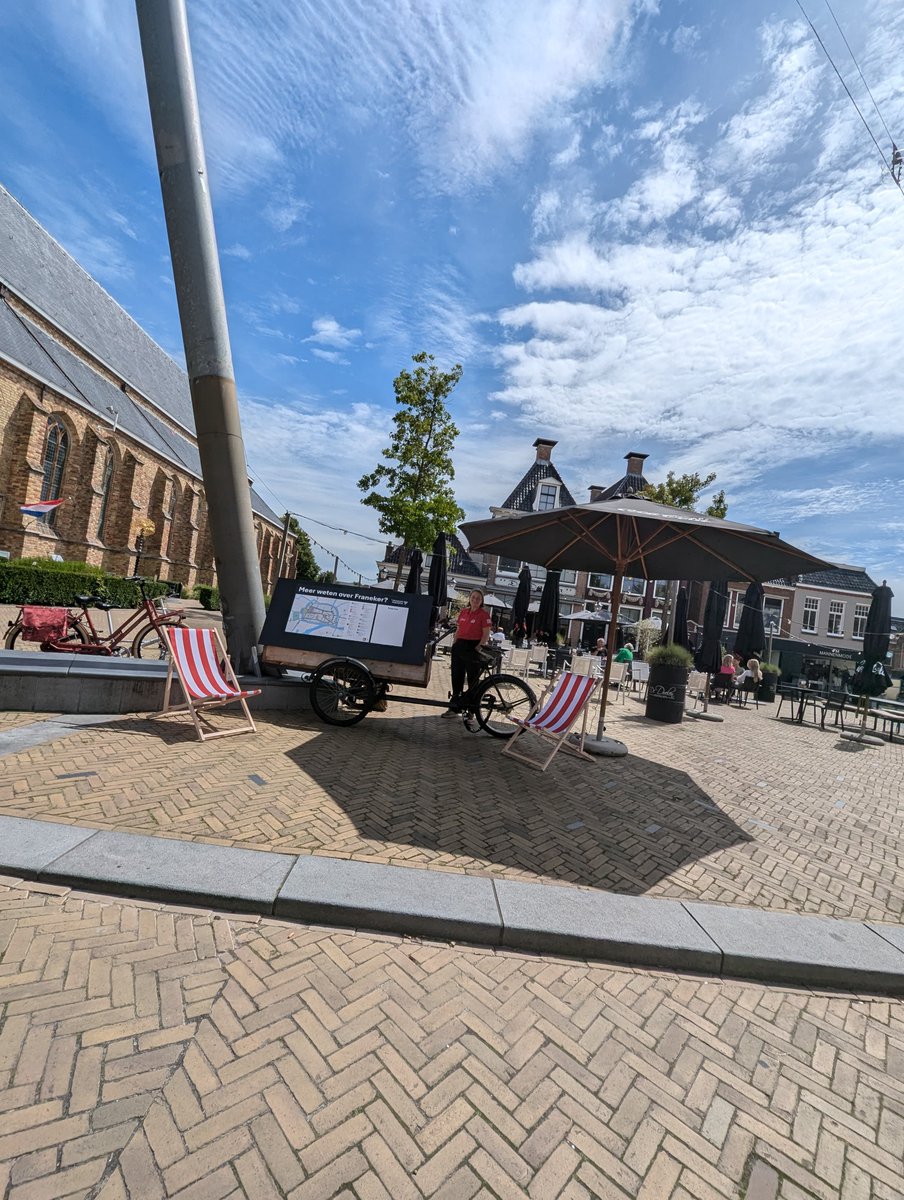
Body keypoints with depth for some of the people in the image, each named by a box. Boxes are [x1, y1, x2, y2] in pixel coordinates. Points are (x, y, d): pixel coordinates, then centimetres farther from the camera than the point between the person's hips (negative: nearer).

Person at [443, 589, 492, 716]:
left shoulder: (484, 614, -6)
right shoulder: (463, 612, 11)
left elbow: (486, 634, -10)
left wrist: (478, 648, -17)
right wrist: (454, 644, 11)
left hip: (473, 647, -6)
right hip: (459, 646, 6)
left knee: (472, 679, 2)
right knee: (456, 677, 11)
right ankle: (454, 706, 22)